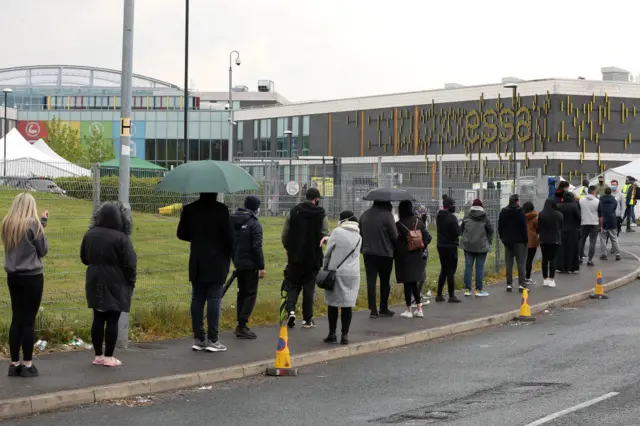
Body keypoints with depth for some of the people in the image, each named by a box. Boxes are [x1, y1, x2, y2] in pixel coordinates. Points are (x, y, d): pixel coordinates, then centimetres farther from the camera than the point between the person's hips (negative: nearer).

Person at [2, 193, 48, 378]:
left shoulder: (7, 223, 4)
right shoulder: (33, 224, -13)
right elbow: (43, 250, -4)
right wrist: (42, 225, 3)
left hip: (13, 276, 6)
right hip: (32, 277, -6)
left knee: (16, 319, 10)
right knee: (28, 320, -1)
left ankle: (14, 363, 11)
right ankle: (27, 364, 3)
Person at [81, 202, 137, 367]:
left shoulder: (90, 235, 2)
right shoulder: (120, 238, -15)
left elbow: (84, 258, 13)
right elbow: (129, 264, -13)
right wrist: (130, 283, 0)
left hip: (95, 283, 5)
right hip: (115, 284, -5)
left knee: (98, 318, 11)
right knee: (112, 319, 1)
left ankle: (98, 355, 14)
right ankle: (108, 357, 3)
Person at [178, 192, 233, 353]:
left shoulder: (189, 209, 2)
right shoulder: (221, 209, -11)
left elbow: (182, 234, 7)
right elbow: (228, 235, -11)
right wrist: (228, 255, 3)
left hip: (197, 263, 4)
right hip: (216, 263, -4)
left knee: (197, 299, 8)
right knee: (214, 299, -2)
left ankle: (198, 339, 10)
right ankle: (212, 340, -3)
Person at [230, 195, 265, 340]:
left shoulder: (234, 223, 10)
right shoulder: (255, 224, -14)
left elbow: (231, 243, 16)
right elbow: (257, 247, -18)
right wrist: (261, 267, -15)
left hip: (239, 264, 8)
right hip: (251, 265, -8)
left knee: (242, 293, 16)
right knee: (251, 294, -4)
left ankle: (241, 325, 19)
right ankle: (242, 327, -11)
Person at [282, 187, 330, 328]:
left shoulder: (293, 212, 0)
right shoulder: (321, 215, -4)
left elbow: (284, 235, 3)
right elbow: (327, 236, -13)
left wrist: (289, 248, 14)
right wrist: (325, 238, 4)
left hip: (295, 257, 1)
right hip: (313, 257, -1)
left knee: (293, 284, 12)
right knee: (309, 287, 7)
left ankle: (291, 309, -12)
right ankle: (307, 319, 8)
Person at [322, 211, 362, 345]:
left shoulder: (337, 232, -7)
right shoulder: (358, 237, 9)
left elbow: (328, 252, -4)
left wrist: (326, 267, 11)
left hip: (336, 272, -3)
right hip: (353, 274, 4)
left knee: (332, 303, 6)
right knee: (347, 304, 5)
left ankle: (332, 334, 8)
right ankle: (345, 335, 4)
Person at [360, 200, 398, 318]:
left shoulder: (364, 215, 6)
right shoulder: (387, 215, -13)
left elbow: (360, 233, 13)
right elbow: (394, 236, -11)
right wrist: (394, 247, 6)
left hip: (368, 253, 4)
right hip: (385, 253, -4)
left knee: (371, 281, 3)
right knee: (385, 281, 9)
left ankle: (373, 310, -2)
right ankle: (383, 309, 16)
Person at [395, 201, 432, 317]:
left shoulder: (399, 225, -13)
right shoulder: (418, 222, 2)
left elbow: (395, 241, -13)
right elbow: (428, 237, 1)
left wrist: (394, 255, 0)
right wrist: (421, 249, 10)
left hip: (404, 257, -5)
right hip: (417, 257, 5)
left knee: (407, 284, 1)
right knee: (414, 283, 15)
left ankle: (409, 310, 5)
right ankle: (419, 309, 12)